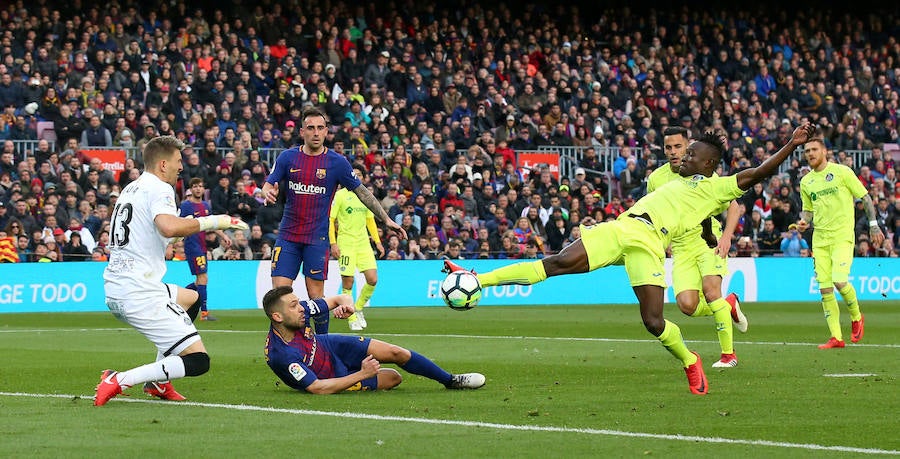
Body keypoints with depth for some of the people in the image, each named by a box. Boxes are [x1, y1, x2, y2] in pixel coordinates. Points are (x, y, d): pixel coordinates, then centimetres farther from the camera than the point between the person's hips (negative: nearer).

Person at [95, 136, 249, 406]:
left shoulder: (131, 189, 19)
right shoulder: (159, 189, -9)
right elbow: (169, 227, -30)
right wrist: (213, 222, -18)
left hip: (114, 290, 10)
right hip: (140, 294, -10)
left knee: (191, 298, 35)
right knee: (198, 361, -10)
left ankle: (157, 382, 23)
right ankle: (119, 381, -19)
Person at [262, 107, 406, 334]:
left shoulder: (337, 162, 0)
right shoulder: (288, 157, 3)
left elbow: (362, 192, 7)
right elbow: (269, 185, 7)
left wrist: (386, 219, 4)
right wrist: (269, 193, -19)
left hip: (317, 239, -2)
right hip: (288, 236, 2)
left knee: (316, 297, -3)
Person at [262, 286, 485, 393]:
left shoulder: (299, 308, -23)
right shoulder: (281, 356, -42)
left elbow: (339, 299, -8)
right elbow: (318, 388, -38)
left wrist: (346, 303, -36)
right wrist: (361, 375, -32)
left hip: (331, 347, 5)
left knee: (397, 353, -1)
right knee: (393, 378, 2)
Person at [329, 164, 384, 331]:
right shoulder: (340, 195, -3)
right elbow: (330, 220, -4)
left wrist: (377, 242, 15)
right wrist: (333, 243, -12)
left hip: (363, 243, 5)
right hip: (346, 243, -5)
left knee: (372, 279, -5)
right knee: (347, 283, -4)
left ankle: (358, 308, 19)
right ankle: (352, 319, 9)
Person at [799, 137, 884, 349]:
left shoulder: (841, 171, -3)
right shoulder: (806, 182, 11)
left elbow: (865, 197, 2)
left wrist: (874, 225, -1)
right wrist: (804, 220, -1)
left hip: (842, 236, -5)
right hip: (819, 238, 5)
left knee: (839, 281, -19)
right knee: (824, 289, -3)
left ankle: (856, 318, 10)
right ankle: (836, 337, 2)